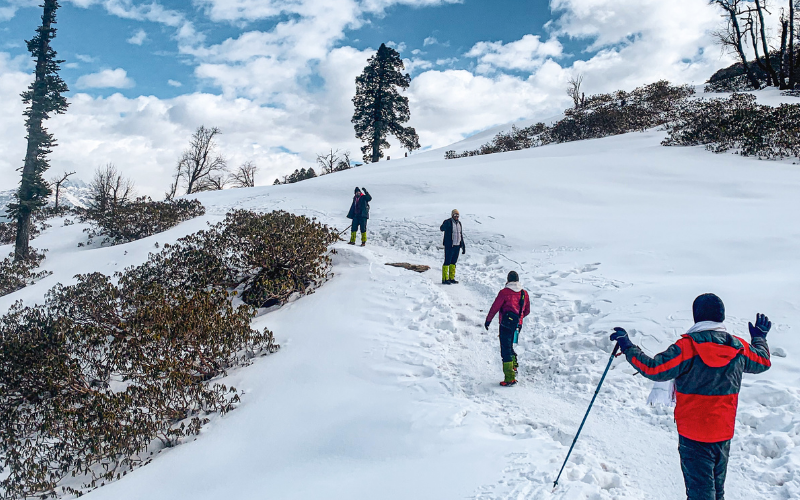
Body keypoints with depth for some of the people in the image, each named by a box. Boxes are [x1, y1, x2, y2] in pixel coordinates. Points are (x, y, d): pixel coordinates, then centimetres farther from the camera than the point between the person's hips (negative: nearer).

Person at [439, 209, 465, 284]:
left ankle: (451, 278, 19)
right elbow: (441, 228, -31)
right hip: (449, 246, -7)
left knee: (453, 262, 12)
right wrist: (445, 226, -53)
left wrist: (463, 246, 17)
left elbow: (461, 235, 19)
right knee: (447, 262, -5)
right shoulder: (448, 222, -9)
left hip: (457, 246, 7)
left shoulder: (459, 223, 13)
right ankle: (444, 279, -1)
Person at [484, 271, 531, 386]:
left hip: (506, 324, -6)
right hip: (517, 325, 6)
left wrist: (488, 320, 7)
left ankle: (510, 378, -7)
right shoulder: (525, 294, 9)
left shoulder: (504, 292, -7)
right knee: (509, 347, 25)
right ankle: (514, 367, 18)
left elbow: (494, 308, -5)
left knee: (505, 350, -4)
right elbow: (527, 311, 18)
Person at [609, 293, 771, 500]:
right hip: (725, 432, 6)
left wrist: (628, 348, -12)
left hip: (693, 434, -5)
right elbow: (762, 362, 19)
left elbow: (655, 369, -21)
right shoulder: (739, 347, -2)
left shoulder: (687, 346, -20)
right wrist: (760, 337, 37)